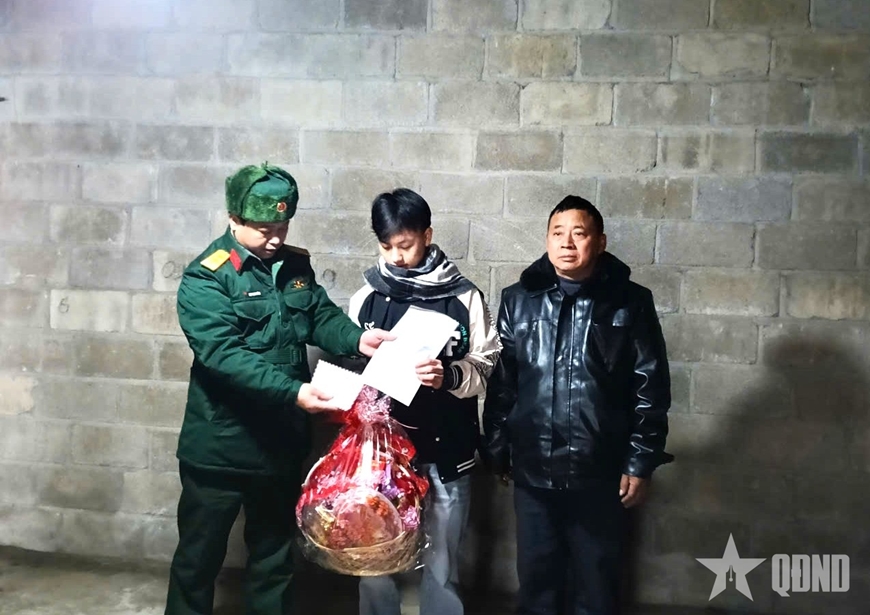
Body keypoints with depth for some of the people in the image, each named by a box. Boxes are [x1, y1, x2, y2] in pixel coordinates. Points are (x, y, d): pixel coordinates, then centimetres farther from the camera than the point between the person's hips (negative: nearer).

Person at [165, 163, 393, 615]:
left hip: (282, 443, 5)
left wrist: (356, 339, -19)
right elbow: (225, 356, -26)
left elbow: (322, 316, 3)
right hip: (221, 447, -5)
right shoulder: (205, 279, -16)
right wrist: (292, 392, -36)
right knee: (199, 556, 14)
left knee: (275, 553, 21)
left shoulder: (296, 265, 4)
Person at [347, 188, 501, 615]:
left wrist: (449, 376, -24)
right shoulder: (366, 298, 2)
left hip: (445, 452, -1)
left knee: (441, 565, 11)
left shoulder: (464, 297, -5)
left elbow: (486, 366, -4)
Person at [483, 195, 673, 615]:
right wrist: (497, 451, 5)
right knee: (536, 580, 15)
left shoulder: (630, 303, -3)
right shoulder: (518, 300, 2)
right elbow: (500, 382, 4)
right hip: (532, 471, 2)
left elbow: (651, 389, -3)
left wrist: (640, 464, -5)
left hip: (599, 474, -1)